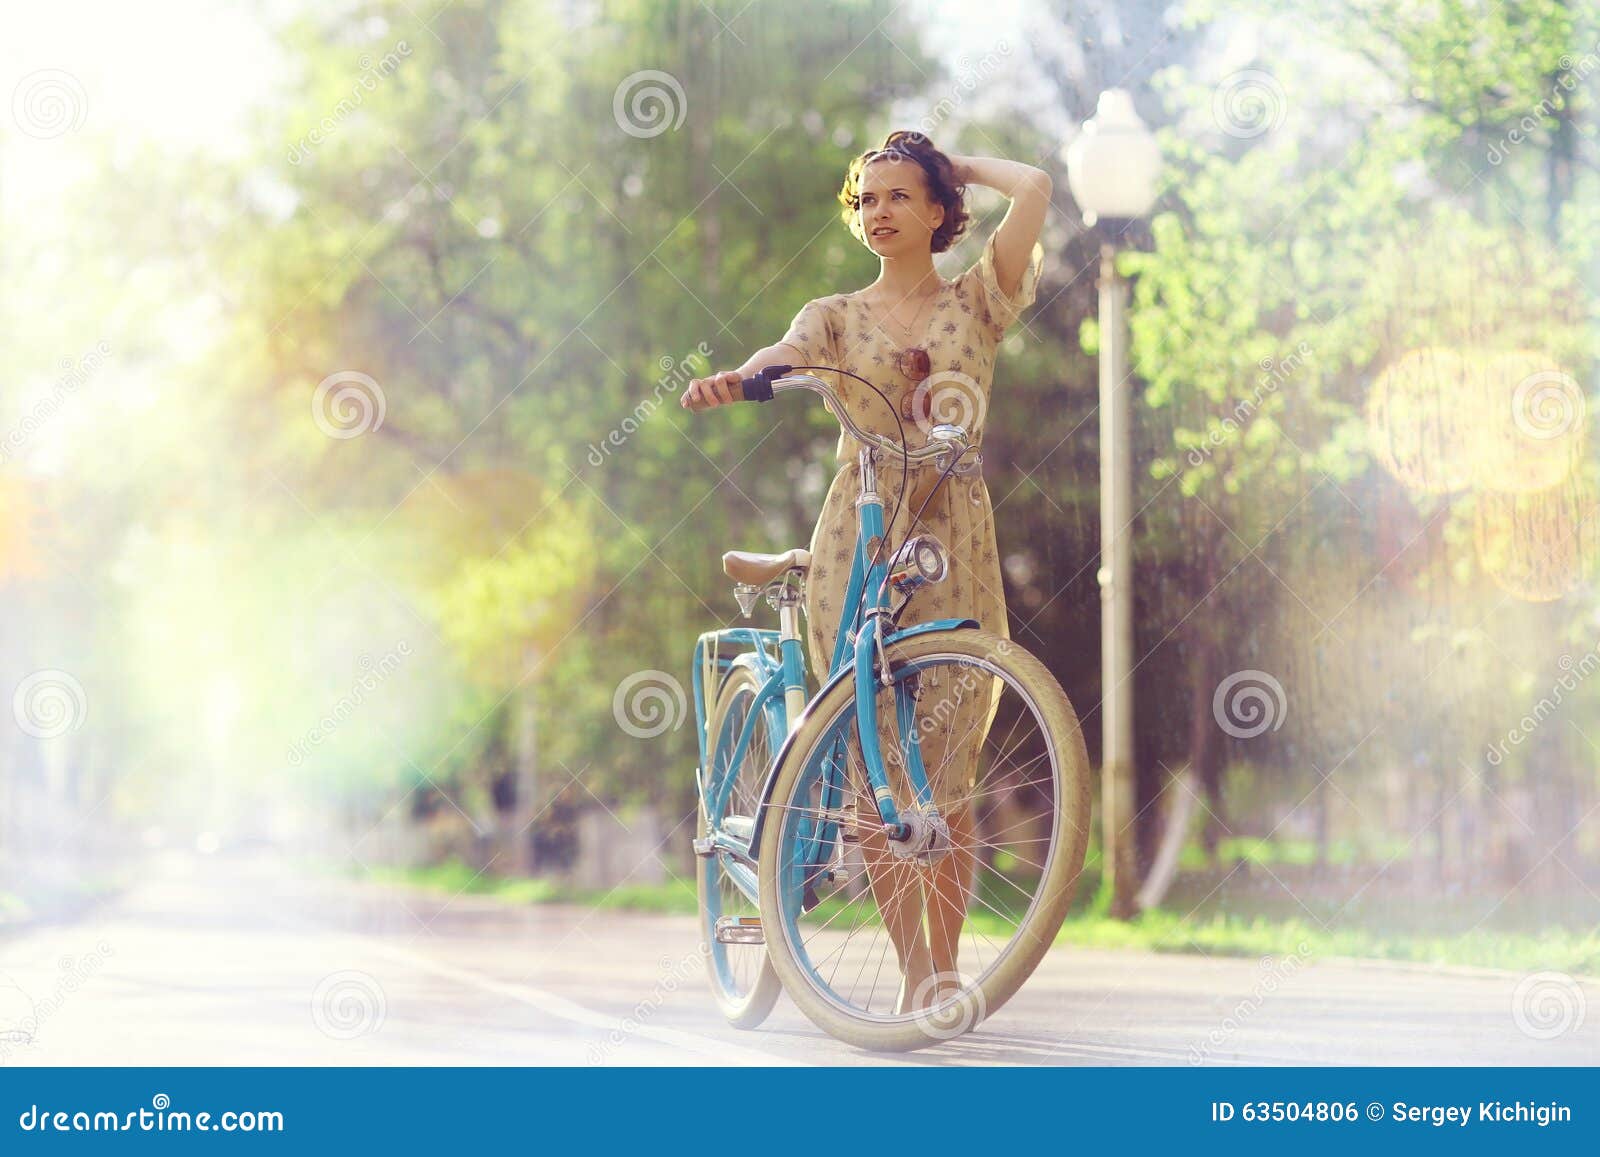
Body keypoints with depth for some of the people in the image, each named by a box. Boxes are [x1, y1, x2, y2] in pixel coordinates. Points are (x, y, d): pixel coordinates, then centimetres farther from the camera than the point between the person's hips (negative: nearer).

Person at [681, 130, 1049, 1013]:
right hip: (859, 540, 0)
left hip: (956, 542, 0)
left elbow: (1035, 189, -4)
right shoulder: (837, 316, 10)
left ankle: (946, 968, 6)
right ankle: (913, 969, 3)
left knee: (947, 774, -2)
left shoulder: (977, 300, 10)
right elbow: (787, 352, -13)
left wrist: (963, 166, 14)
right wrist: (733, 377, -35)